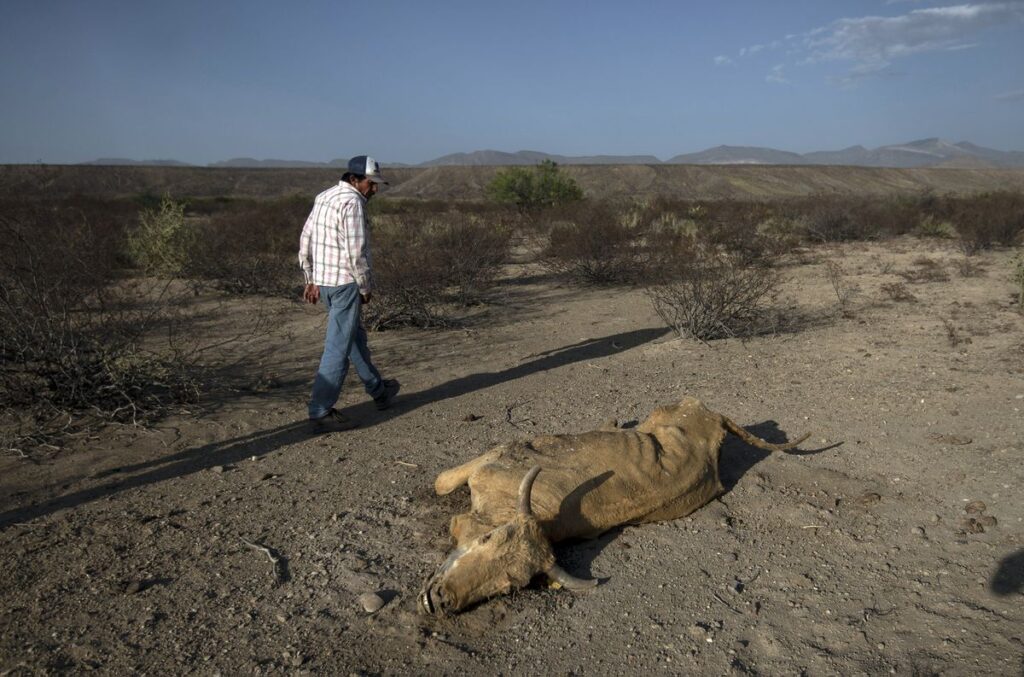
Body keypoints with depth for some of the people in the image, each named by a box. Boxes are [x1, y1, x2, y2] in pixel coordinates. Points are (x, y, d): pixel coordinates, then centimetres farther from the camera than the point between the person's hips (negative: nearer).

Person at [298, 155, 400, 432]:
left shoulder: (324, 197, 13)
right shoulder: (352, 202, -16)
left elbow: (305, 241, 15)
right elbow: (356, 251, -20)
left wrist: (312, 279, 19)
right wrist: (366, 287, -8)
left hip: (324, 281, 10)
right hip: (345, 283, -10)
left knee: (355, 336, 21)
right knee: (338, 347, -4)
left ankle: (378, 390, 36)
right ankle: (321, 412, 1)